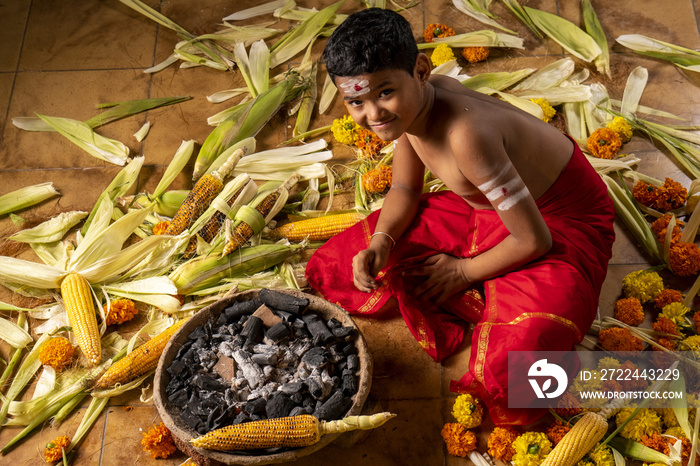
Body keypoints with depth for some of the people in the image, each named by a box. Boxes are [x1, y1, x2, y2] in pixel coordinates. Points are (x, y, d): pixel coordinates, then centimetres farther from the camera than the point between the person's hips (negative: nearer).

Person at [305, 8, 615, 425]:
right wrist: (381, 242, -16)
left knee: (510, 373, -29)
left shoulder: (466, 134, -38)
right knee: (339, 264, 0)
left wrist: (464, 272, -12)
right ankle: (485, 305, 2)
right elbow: (405, 189, 4)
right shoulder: (413, 101, -13)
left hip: (562, 223, -7)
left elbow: (533, 240, -29)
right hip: (486, 206, 8)